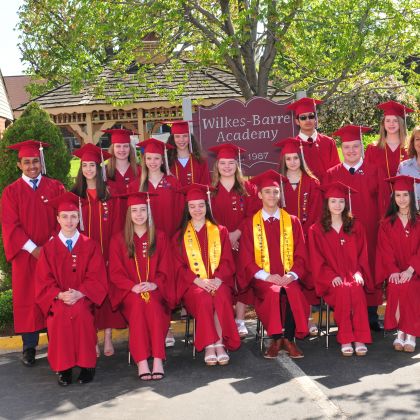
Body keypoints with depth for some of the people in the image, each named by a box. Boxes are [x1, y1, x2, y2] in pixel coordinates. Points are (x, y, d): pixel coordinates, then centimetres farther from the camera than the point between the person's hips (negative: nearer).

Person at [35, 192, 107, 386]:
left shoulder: (90, 245, 6)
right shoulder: (49, 248, 9)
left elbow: (96, 278, 0)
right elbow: (44, 282, 3)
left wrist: (79, 294, -18)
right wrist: (60, 295, -17)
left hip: (83, 298, -1)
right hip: (57, 300, 1)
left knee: (81, 313, -35)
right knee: (60, 315, -33)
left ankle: (87, 365, -22)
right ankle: (63, 368, -23)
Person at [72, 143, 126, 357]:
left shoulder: (109, 193, 4)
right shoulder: (75, 195, 5)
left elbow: (116, 226, 1)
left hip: (106, 253, 0)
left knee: (107, 290, 0)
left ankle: (107, 337, 7)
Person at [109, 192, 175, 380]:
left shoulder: (160, 237, 12)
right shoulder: (118, 240, 9)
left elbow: (165, 269, 7)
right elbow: (115, 273, 3)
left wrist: (154, 284, -13)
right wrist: (133, 286, -15)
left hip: (155, 291, 1)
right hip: (129, 292, 0)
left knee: (152, 303, -34)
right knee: (138, 302, -34)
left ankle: (158, 359, -41)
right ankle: (141, 362, -41)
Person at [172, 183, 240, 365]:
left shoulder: (220, 231, 15)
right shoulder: (180, 237, 14)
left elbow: (227, 261, 7)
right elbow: (180, 266, 5)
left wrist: (217, 279, -14)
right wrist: (199, 281, -14)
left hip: (218, 282, 1)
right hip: (193, 284, 0)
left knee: (221, 298, -34)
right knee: (203, 298, -34)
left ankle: (219, 344, -31)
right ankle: (210, 345, -32)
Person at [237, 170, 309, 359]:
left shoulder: (292, 222, 12)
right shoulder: (250, 224, 8)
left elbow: (301, 255, 9)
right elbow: (246, 259, 2)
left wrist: (291, 275, -11)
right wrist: (266, 276, -13)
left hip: (288, 278, 1)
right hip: (262, 278, -1)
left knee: (293, 292, -33)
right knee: (273, 293, -34)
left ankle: (288, 338, -22)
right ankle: (276, 339, -19)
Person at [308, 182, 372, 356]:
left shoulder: (355, 227, 13)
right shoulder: (316, 230, 7)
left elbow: (362, 255, 11)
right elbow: (317, 260, 2)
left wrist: (358, 273, -7)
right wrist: (332, 276, -13)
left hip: (353, 275, 2)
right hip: (331, 280, -1)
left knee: (356, 289, -33)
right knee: (343, 290, -35)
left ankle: (360, 339, -31)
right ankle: (345, 340, -31)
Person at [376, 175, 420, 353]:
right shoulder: (387, 224, 9)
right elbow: (385, 251, 0)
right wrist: (393, 271, -16)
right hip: (394, 273, 1)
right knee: (396, 287, -30)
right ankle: (401, 332, -22)